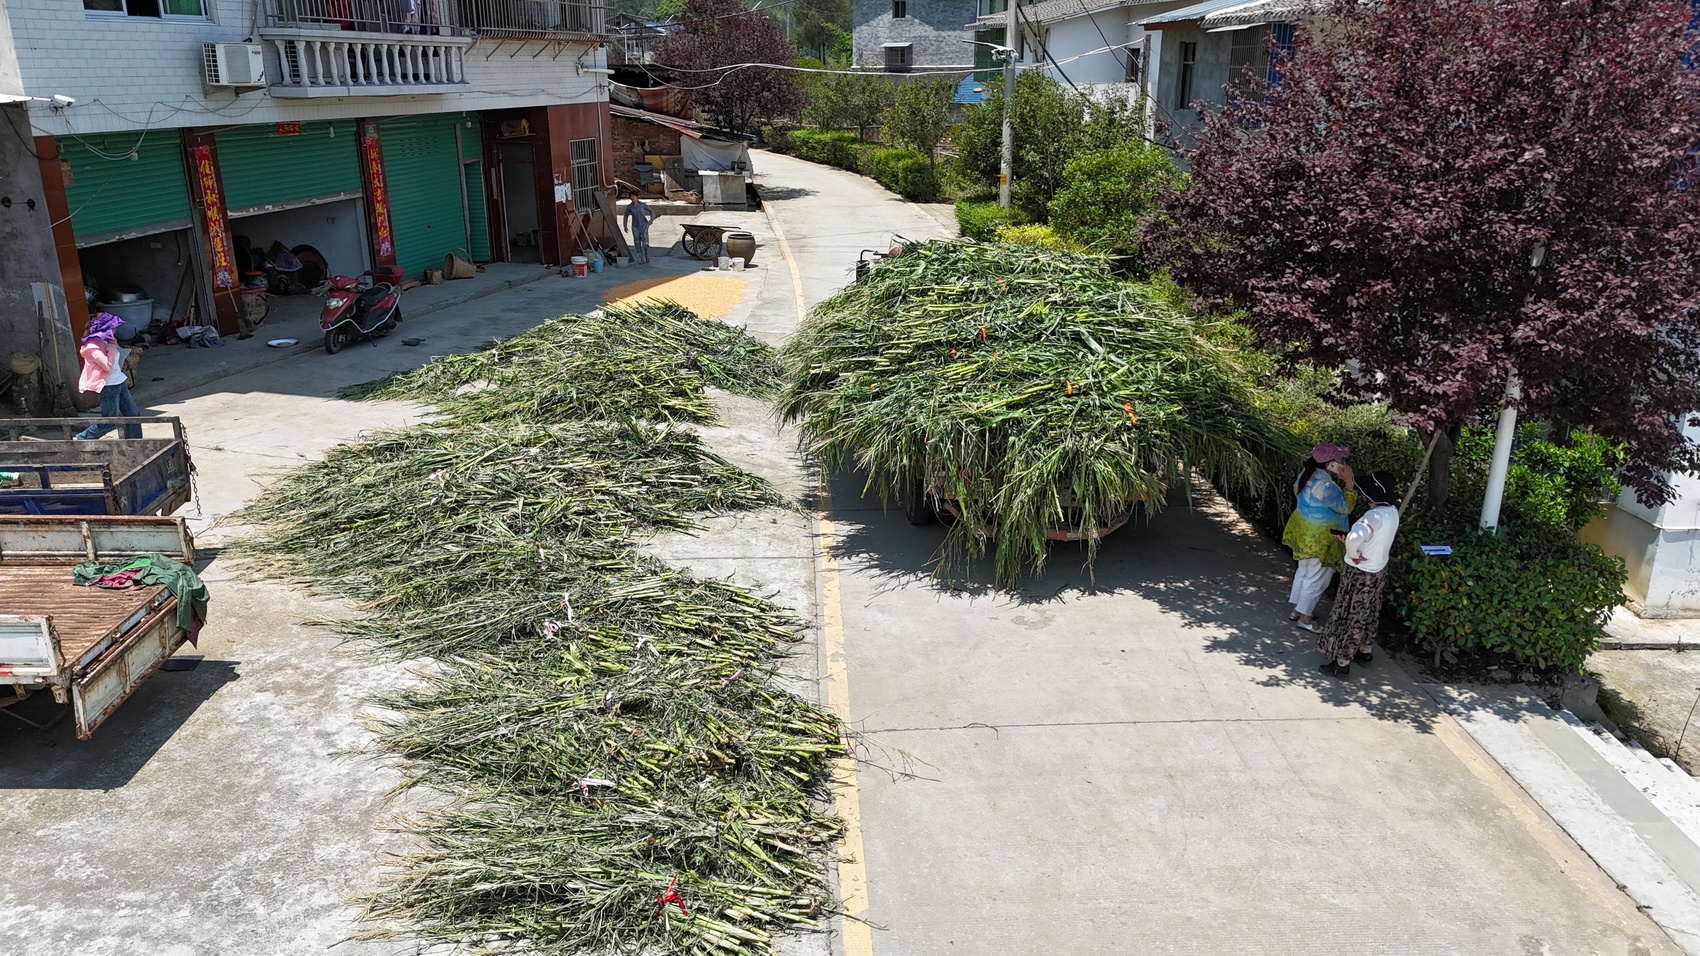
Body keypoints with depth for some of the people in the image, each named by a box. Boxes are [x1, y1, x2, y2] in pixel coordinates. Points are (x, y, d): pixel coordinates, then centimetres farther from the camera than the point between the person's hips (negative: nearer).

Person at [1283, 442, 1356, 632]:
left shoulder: (1309, 474, -3)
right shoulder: (1327, 486, -31)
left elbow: (1296, 489, 16)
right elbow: (1346, 507, -21)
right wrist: (1349, 483, -23)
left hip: (1305, 531, 10)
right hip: (1319, 538, -10)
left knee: (1304, 571, 23)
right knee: (1317, 578, 6)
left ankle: (1296, 608, 36)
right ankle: (1305, 617, 18)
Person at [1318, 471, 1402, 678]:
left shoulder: (1375, 515, -30)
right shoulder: (1393, 512, -2)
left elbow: (1355, 537, -47)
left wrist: (1353, 555, -27)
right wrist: (1350, 539, 2)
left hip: (1360, 575, -9)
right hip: (1378, 571, 9)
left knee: (1349, 617, 5)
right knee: (1368, 614, 25)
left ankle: (1342, 663, 16)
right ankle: (1365, 651, 43)